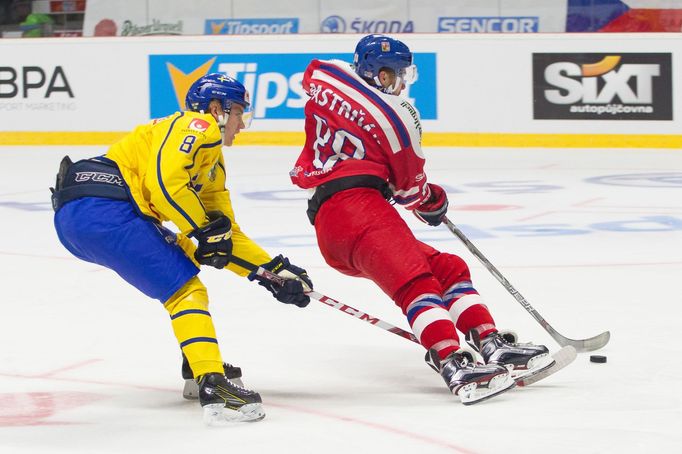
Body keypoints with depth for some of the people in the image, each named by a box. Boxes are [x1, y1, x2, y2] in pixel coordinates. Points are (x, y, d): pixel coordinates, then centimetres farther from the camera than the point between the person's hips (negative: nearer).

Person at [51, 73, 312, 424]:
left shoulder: (213, 164, 29)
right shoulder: (198, 126, 0)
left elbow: (227, 237, 30)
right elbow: (165, 182, -17)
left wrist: (275, 270, 22)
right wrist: (206, 229, -6)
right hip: (103, 208, -10)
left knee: (184, 260, 26)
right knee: (184, 287, -12)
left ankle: (197, 367, 28)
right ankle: (213, 387, -24)